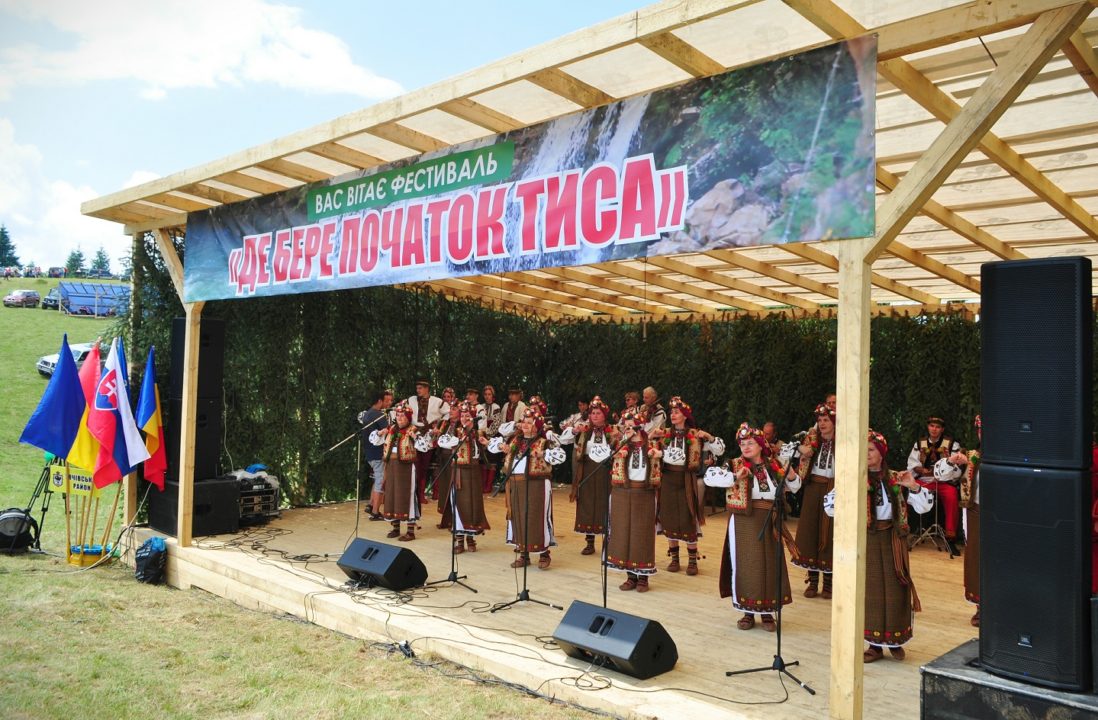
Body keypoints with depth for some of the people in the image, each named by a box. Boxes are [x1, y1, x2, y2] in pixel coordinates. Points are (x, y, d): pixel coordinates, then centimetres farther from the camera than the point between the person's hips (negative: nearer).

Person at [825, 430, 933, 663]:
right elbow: (830, 507, -12)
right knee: (870, 590, 5)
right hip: (865, 541, -1)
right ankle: (875, 644, 18)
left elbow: (924, 506, -1)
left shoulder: (896, 480, 1)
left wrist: (913, 486, -17)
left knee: (894, 589, 7)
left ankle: (895, 641, 26)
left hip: (892, 541, 1)